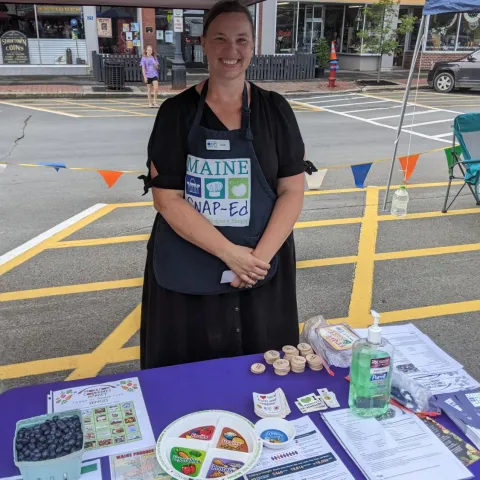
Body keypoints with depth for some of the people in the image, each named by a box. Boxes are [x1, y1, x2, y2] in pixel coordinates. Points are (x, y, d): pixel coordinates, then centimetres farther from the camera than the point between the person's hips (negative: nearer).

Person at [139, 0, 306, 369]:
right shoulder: (177, 111, -3)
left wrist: (260, 256, -14)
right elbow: (166, 197, -9)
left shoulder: (275, 110, 2)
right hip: (187, 278, -1)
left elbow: (293, 190, -1)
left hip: (260, 274, 2)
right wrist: (230, 253, -17)